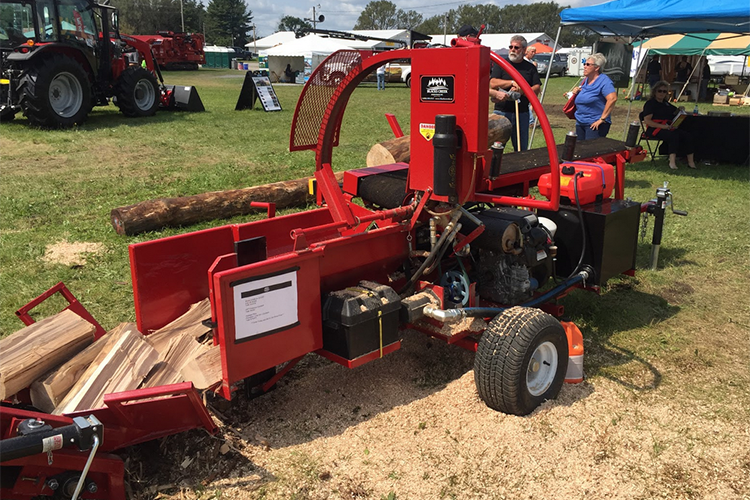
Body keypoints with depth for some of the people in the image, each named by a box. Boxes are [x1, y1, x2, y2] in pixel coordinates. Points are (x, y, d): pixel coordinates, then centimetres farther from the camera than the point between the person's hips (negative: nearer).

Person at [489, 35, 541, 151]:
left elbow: (536, 89, 4)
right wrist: (513, 82, -14)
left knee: (522, 149, 6)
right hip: (502, 111, -2)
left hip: (522, 113, 2)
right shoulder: (500, 64, 8)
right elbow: (492, 84, -6)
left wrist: (521, 90, -14)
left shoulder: (530, 67, 13)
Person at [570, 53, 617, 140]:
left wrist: (602, 119, -24)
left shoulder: (604, 81, -12)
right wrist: (577, 93, 4)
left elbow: (612, 98, -25)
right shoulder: (585, 80, 14)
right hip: (580, 123, 8)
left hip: (594, 125, -8)